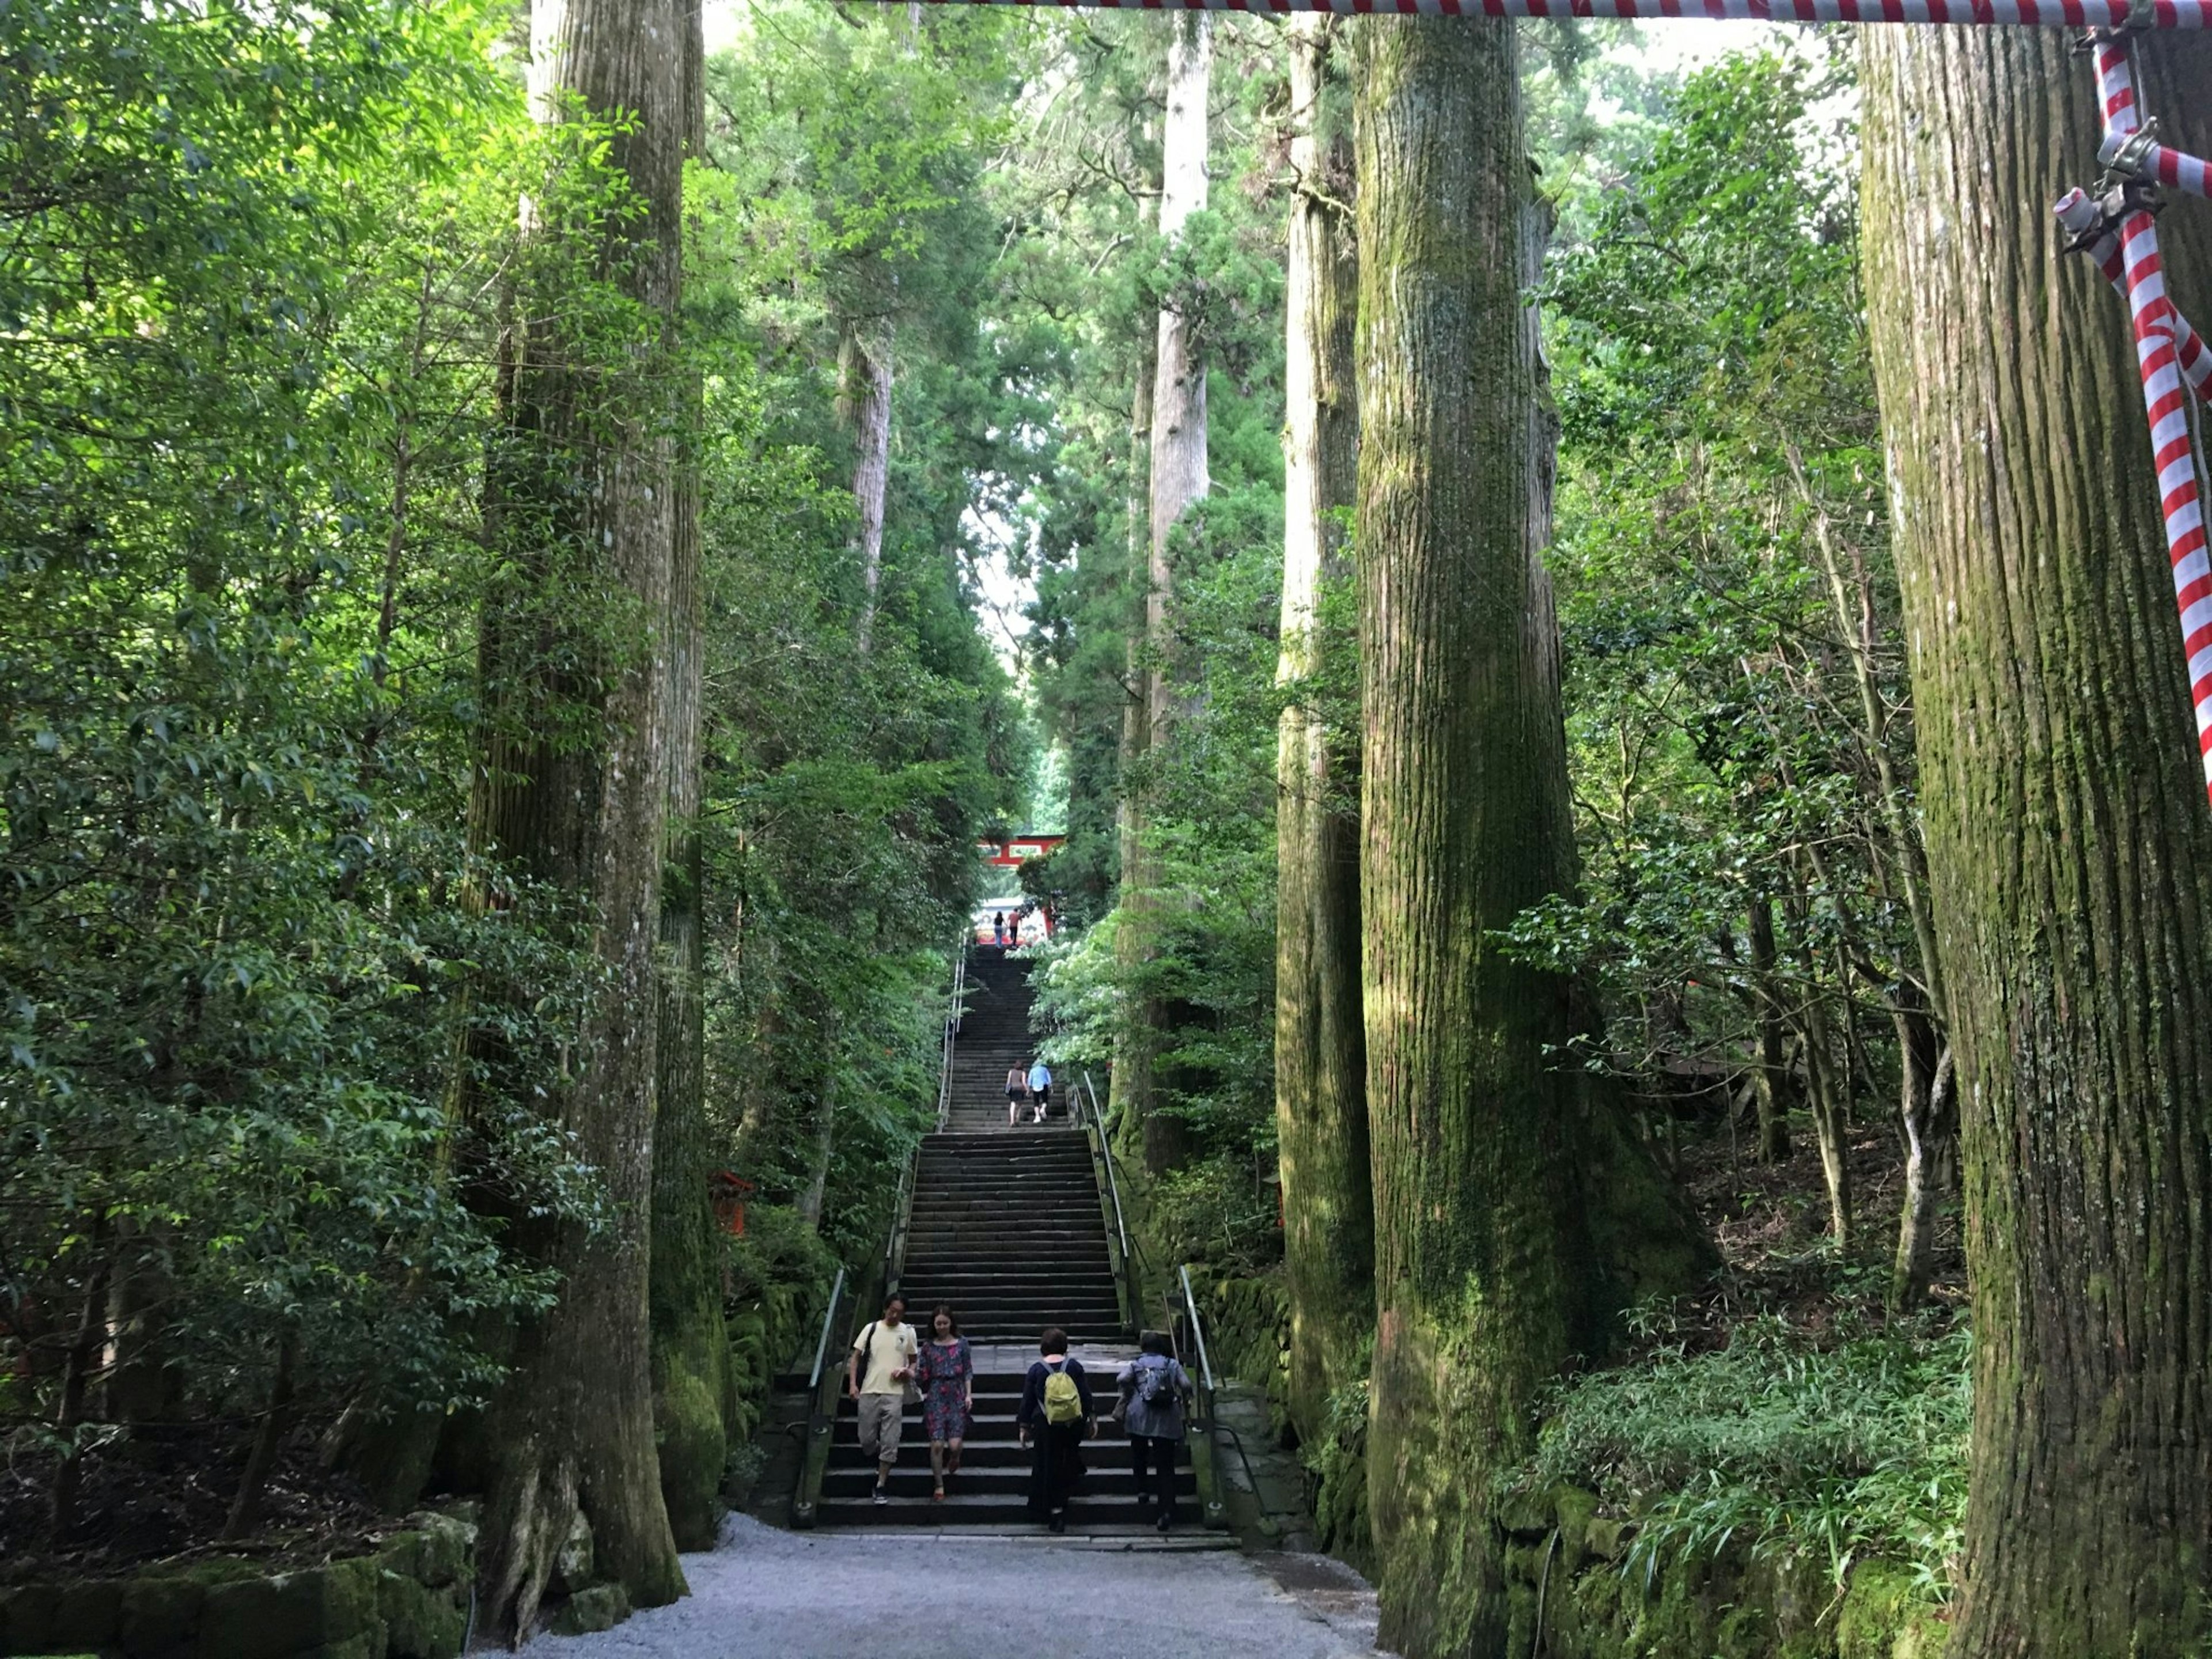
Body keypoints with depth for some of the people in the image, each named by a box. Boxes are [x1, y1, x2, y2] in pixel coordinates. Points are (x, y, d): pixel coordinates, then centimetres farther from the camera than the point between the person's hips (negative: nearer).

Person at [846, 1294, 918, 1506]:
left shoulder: (908, 1332, 6)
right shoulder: (872, 1329, 4)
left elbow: (914, 1360, 17)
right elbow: (856, 1356, 6)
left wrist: (909, 1372, -5)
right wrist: (853, 1384, -5)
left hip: (895, 1394, 0)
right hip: (869, 1392, 0)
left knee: (890, 1442, -2)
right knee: (867, 1440, 5)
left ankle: (881, 1485, 7)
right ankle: (878, 1461, 36)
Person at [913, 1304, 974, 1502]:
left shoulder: (961, 1343, 5)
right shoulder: (928, 1347, 6)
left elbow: (968, 1371, 7)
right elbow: (923, 1375, 6)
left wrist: (969, 1394, -2)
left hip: (957, 1396, 0)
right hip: (935, 1397, 1)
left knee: (954, 1444, -9)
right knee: (937, 1444, -7)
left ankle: (954, 1460, 28)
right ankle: (939, 1486, 9)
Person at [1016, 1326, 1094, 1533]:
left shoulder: (1036, 1369, -7)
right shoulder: (1075, 1366, -5)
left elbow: (1027, 1400, -2)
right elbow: (1086, 1396, 0)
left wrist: (1024, 1426, 7)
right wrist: (1091, 1420, 11)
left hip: (1045, 1426, -1)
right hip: (1073, 1426, 1)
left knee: (1048, 1466, 8)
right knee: (1068, 1463, 23)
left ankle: (1055, 1510, 7)